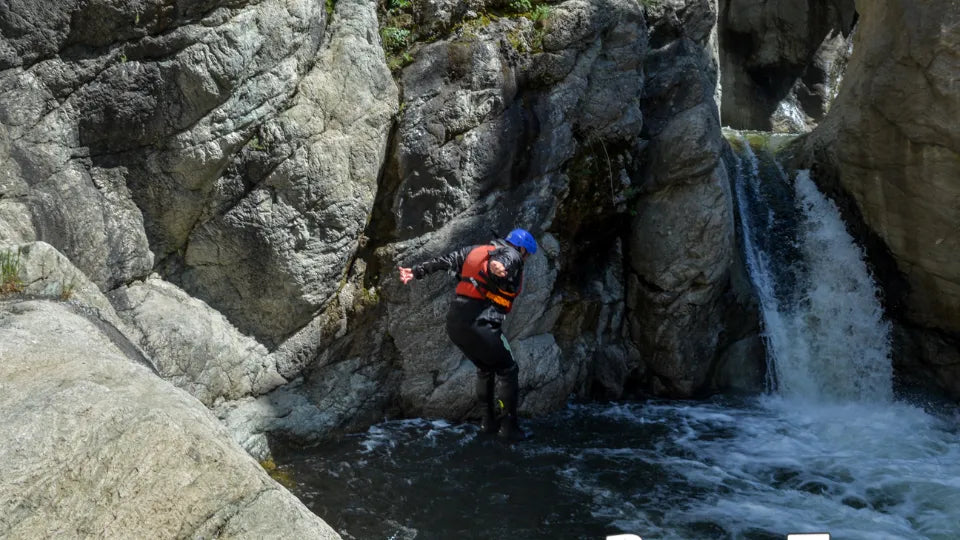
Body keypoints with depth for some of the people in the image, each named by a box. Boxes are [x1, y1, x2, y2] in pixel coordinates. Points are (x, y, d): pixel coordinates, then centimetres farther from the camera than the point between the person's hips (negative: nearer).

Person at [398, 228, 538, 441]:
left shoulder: (477, 250, 20)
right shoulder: (512, 255, -1)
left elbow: (447, 260, 16)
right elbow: (502, 260, -27)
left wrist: (417, 271, 20)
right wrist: (499, 267, -49)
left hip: (454, 320, 8)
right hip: (479, 322, -8)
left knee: (485, 368, 26)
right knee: (507, 369, 9)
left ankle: (489, 421, 30)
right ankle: (509, 425, 8)